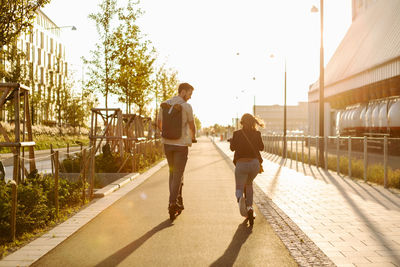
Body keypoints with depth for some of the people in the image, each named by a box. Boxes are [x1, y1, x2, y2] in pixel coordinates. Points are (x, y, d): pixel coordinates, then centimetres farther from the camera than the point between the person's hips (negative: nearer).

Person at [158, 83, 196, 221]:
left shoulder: (164, 104, 5)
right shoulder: (186, 106, -10)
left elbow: (159, 124, 13)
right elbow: (192, 126, -2)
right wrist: (193, 138, 18)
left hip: (167, 143, 5)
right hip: (181, 144, -5)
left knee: (173, 172, 16)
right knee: (178, 174, 0)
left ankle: (178, 200, 21)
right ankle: (172, 203, -6)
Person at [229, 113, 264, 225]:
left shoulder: (237, 134, -4)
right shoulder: (257, 134, 0)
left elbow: (232, 148, 9)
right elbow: (261, 147, 14)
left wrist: (232, 140, 29)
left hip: (241, 164, -2)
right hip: (255, 163, 2)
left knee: (239, 188, 9)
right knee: (249, 183, 30)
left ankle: (240, 198, -30)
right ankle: (249, 207, 16)